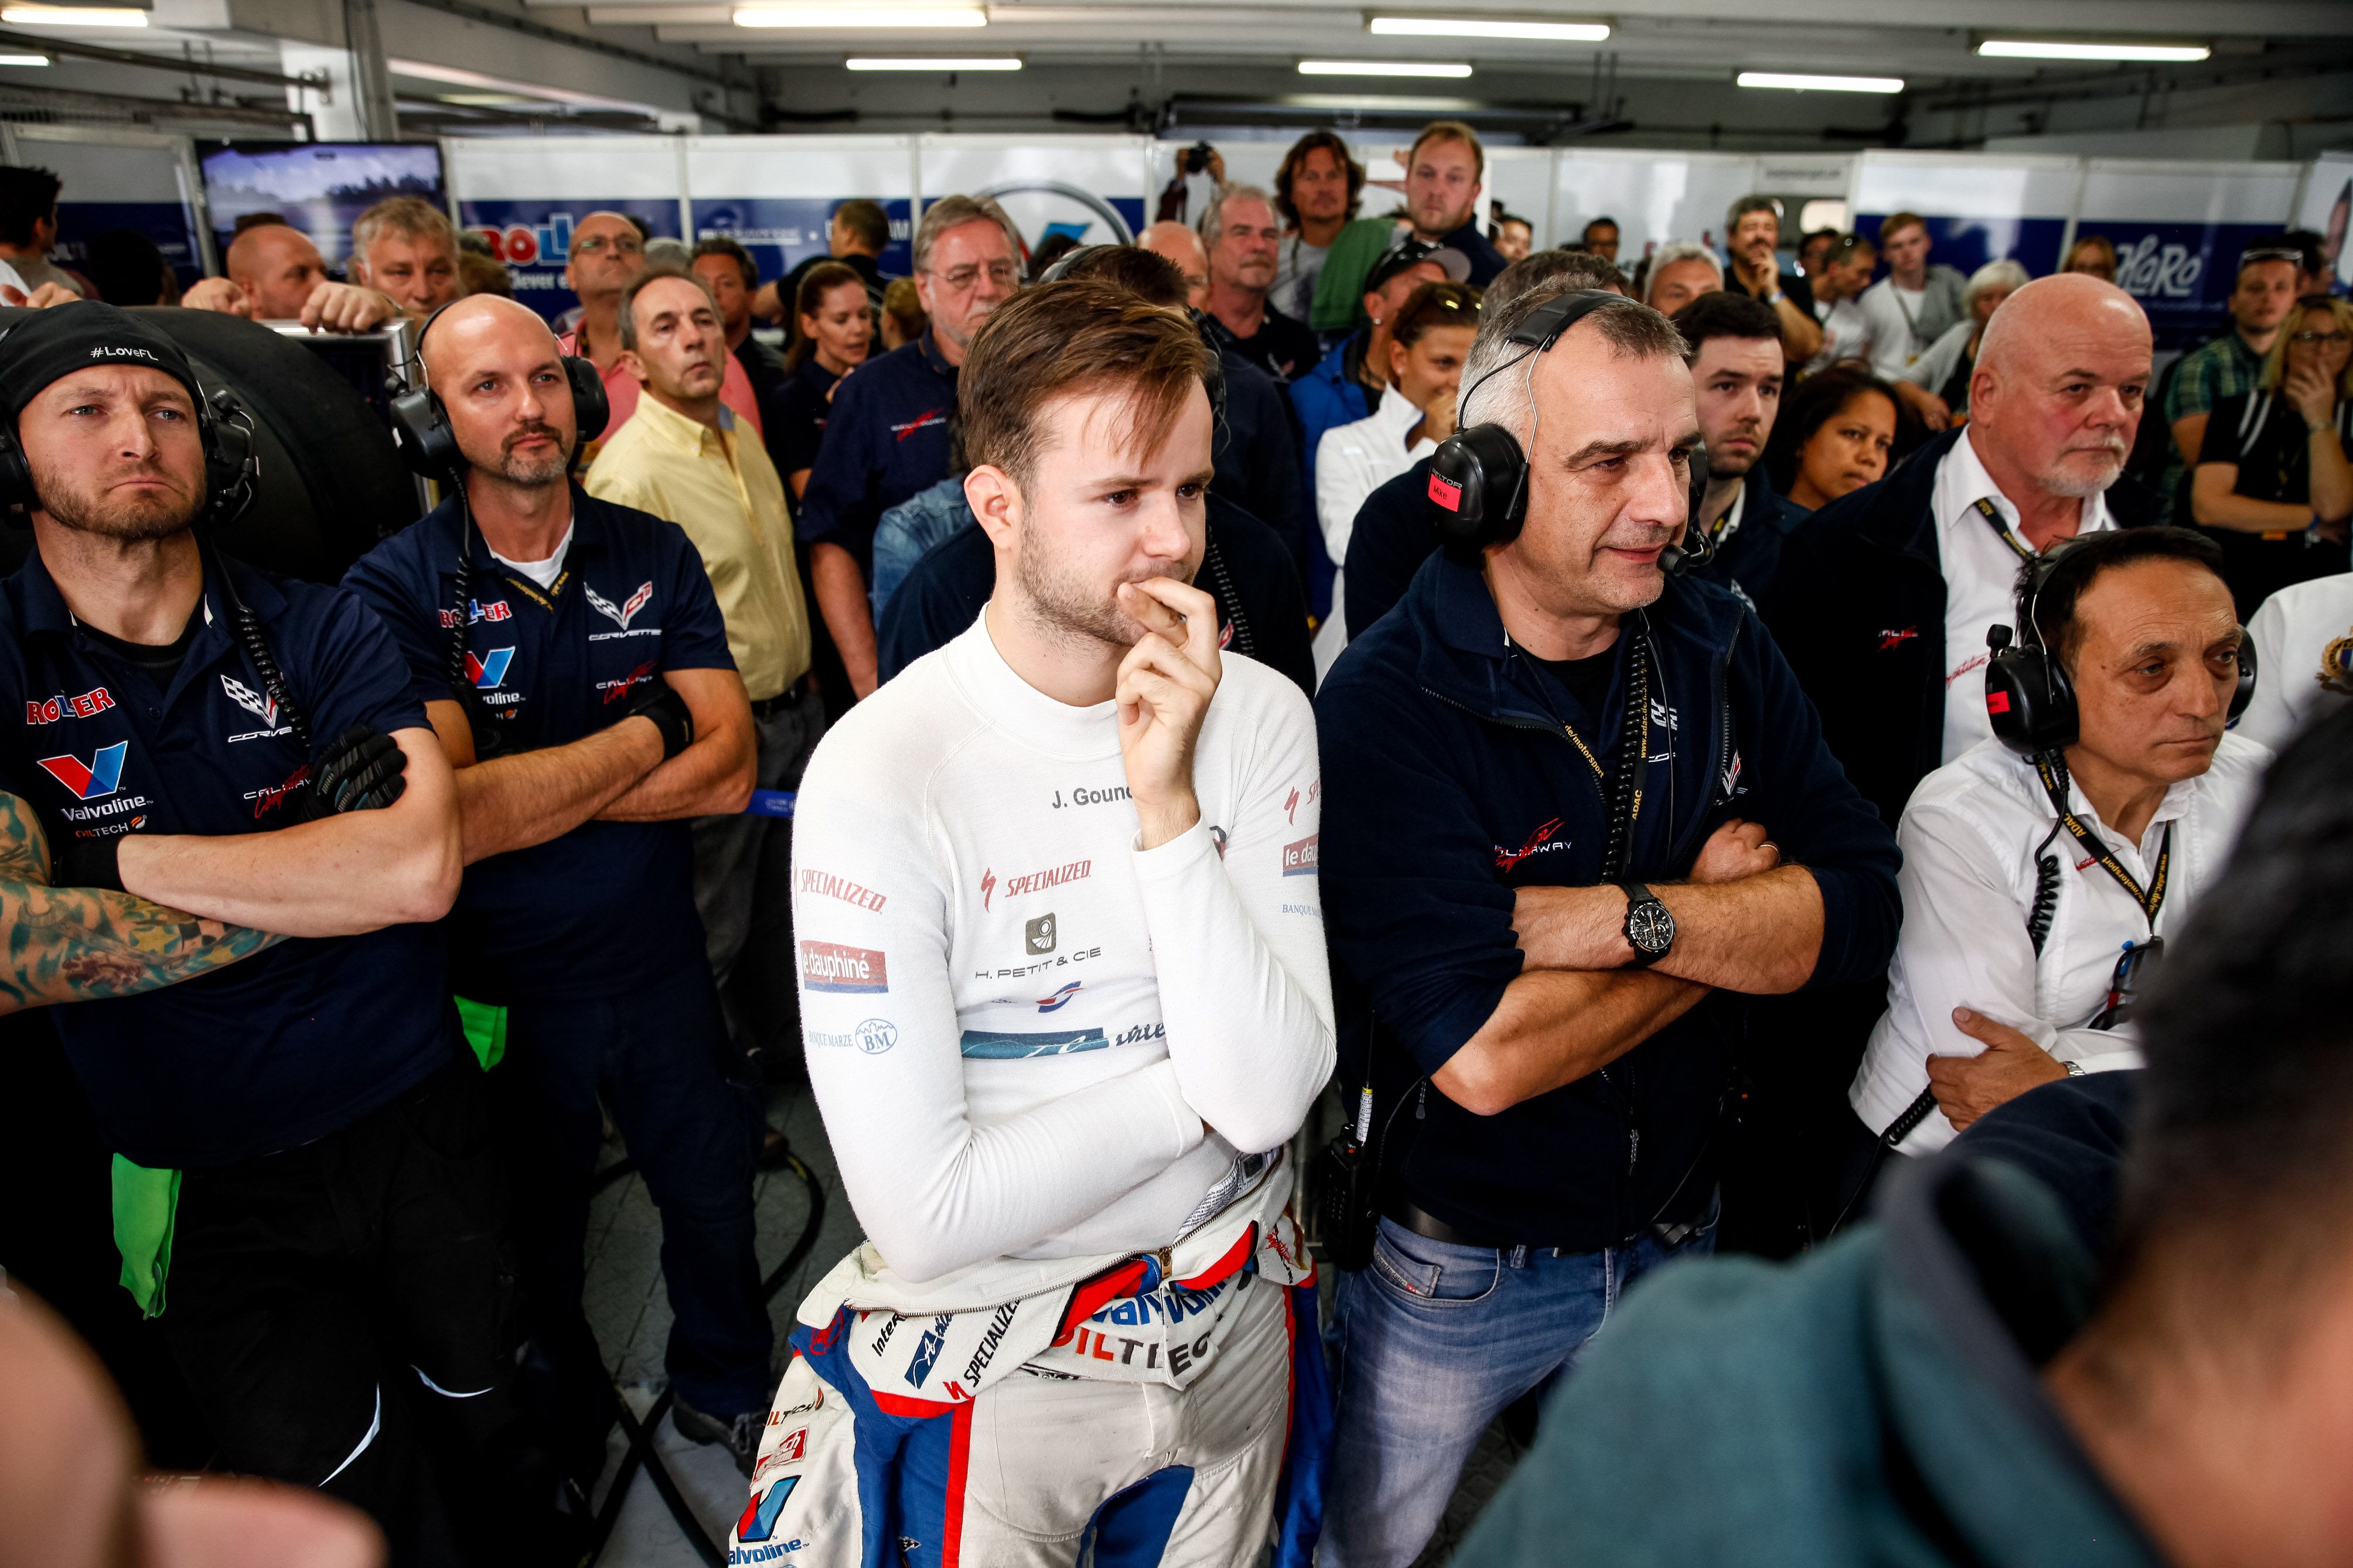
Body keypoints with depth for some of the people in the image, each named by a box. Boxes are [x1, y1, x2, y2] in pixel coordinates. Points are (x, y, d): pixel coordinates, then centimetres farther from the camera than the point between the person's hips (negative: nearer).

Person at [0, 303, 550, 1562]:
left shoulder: (320, 634, -3)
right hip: (211, 1187, -1)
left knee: (490, 1447, 19)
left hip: (418, 1124, 1)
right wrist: (314, 875, -18)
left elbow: (420, 870, -19)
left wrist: (124, 857, -18)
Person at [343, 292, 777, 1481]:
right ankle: (562, 1441, 50)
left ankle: (725, 1387, 49)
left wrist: (520, 792, -20)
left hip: (663, 965, 2)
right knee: (534, 1246, 21)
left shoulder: (655, 557, -4)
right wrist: (648, 730, -18)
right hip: (502, 986, -2)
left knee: (711, 1194, 20)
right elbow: (449, 820, -25)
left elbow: (728, 772, -13)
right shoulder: (396, 587, -13)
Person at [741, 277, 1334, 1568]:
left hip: (1235, 1317, 4)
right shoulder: (882, 772, -23)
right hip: (994, 1355, -3)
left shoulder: (1258, 714, -11)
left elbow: (1272, 1092, -19)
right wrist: (1199, 1085, -16)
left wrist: (1170, 804, -28)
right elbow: (926, 1215, -25)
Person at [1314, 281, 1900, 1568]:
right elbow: (1485, 1054, -33)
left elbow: (1862, 907, -13)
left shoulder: (1718, 648, -6)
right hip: (1454, 1266, -4)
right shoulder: (1389, 701, -26)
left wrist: (1622, 918, -29)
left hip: (1675, 1233, 5)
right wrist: (1723, 908, -19)